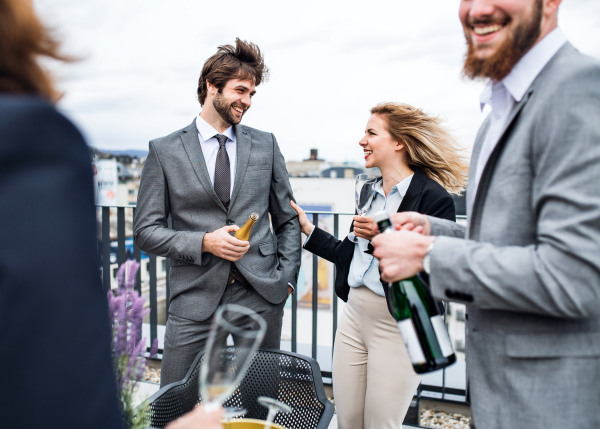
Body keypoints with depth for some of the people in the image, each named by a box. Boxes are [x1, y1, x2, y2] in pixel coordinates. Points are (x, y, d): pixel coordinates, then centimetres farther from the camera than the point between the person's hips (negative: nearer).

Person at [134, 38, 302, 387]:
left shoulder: (266, 145, 8)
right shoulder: (164, 151, 2)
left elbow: (288, 219, 13)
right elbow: (146, 231, 1)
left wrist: (286, 279, 2)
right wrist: (204, 242, -14)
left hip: (261, 295, 2)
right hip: (196, 297, -1)